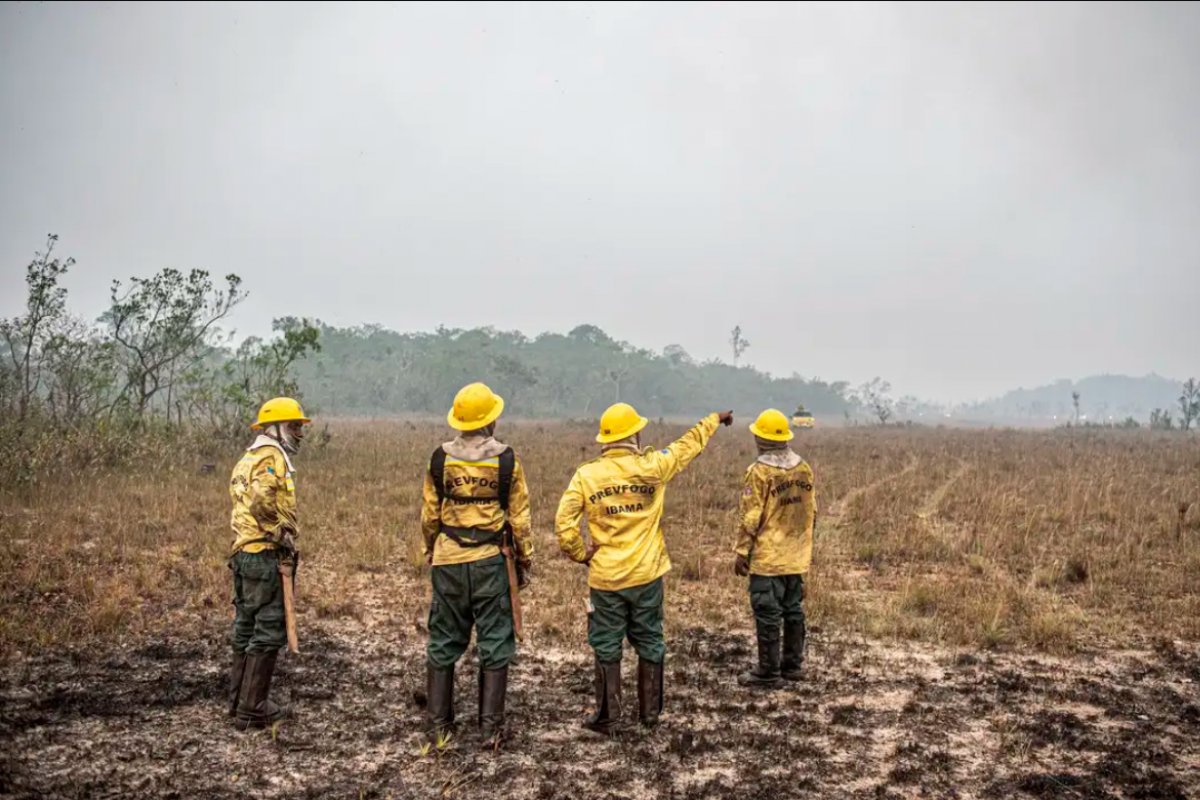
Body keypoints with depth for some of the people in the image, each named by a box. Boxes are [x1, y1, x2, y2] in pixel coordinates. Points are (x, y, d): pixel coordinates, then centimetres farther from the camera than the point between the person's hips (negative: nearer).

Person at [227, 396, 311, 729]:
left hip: (243, 553, 10)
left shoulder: (249, 458, 20)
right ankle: (252, 710, 0)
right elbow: (262, 502, -27)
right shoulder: (272, 456, -12)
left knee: (246, 628, 17)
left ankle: (239, 700, 26)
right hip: (265, 555, -10)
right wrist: (283, 537, -18)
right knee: (268, 633, -4)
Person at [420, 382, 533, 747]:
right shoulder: (506, 459, -6)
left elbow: (429, 514, 6)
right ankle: (490, 728, 7)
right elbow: (519, 516, -2)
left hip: (448, 560, 2)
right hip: (490, 560, -2)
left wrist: (429, 552, 21)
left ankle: (438, 723, 18)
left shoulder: (440, 458, -1)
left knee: (443, 643, 12)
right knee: (494, 644, 5)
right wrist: (525, 559, 10)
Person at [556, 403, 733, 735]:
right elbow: (689, 445, 9)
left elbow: (564, 522, -11)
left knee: (607, 648, 9)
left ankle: (608, 718, 13)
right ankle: (650, 711, 25)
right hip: (647, 575, 1)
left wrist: (579, 554, 5)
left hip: (605, 577, -1)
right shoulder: (651, 466, -7)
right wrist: (715, 419, 25)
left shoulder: (585, 475, -8)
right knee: (650, 644, 15)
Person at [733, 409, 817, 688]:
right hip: (796, 557, 7)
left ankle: (769, 672, 5)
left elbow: (749, 518, -15)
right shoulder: (804, 469, 4)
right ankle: (792, 665, 24)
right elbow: (811, 511, 10)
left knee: (768, 614, 0)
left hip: (767, 558, -7)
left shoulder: (759, 471, -15)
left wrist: (741, 552, -7)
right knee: (793, 610, 15)